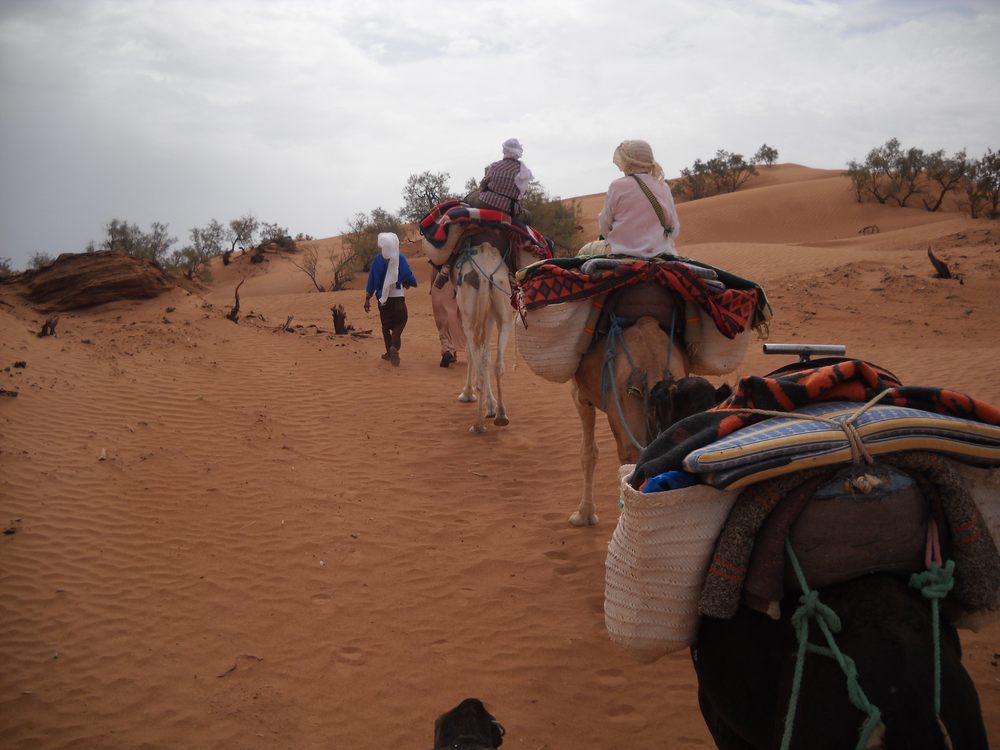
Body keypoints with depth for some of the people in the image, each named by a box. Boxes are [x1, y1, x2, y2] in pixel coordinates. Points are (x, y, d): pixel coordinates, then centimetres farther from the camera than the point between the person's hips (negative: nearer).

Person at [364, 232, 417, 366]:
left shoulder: (378, 260, -7)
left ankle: (389, 352, 20)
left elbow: (372, 280, -5)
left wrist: (367, 299, 1)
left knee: (386, 325, 16)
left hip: (383, 298, 1)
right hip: (398, 297, -1)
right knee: (400, 322, 9)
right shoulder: (400, 258, -8)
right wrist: (407, 283, 20)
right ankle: (394, 346, -16)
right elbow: (409, 276, -5)